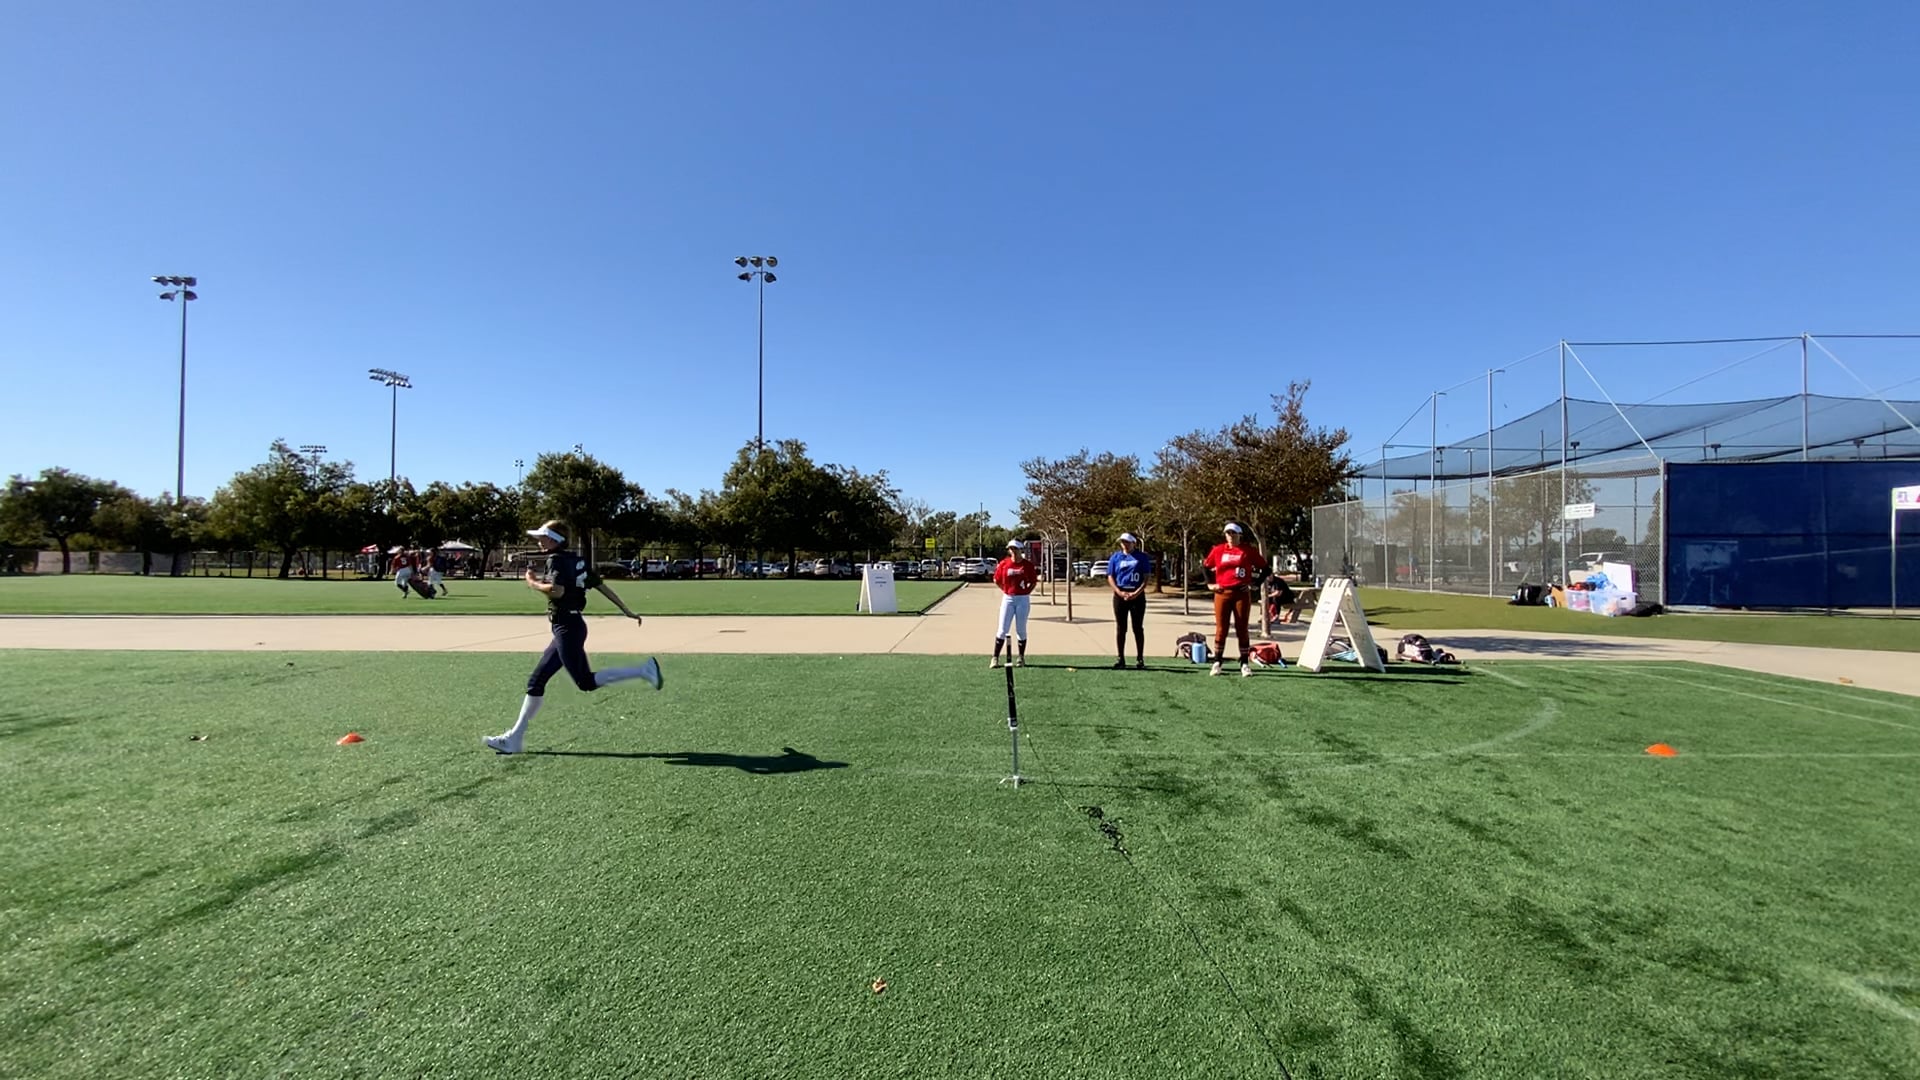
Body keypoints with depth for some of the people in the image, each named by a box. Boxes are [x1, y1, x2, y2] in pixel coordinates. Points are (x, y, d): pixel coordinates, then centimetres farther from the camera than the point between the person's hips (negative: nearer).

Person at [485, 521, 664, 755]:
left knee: (586, 682, -9)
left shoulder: (557, 559, -9)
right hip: (570, 627, 10)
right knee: (536, 681, 12)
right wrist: (627, 612, 16)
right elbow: (602, 586, 15)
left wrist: (533, 583, -8)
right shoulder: (577, 561, 16)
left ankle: (643, 670, -11)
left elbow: (557, 590, -26)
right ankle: (515, 737, 18)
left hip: (567, 628, -10)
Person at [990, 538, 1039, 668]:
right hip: (1008, 599, 0)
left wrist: (1026, 592, -4)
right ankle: (995, 658, 3)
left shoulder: (1027, 565, -3)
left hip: (1023, 599, 0)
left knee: (1021, 630, 7)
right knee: (1002, 630, -1)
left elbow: (1033, 581, 5)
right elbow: (996, 580, 8)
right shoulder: (1004, 564, -1)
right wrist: (1006, 590, 3)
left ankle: (1021, 658, 20)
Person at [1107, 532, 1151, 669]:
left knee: (1138, 628, 2)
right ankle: (1120, 658, 10)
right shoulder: (1115, 557, 7)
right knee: (1120, 628, 4)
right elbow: (1110, 577, 4)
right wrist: (1120, 592, -11)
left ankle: (1140, 659, 9)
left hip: (1137, 595, -1)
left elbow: (1146, 578, -1)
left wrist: (1136, 593, -14)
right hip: (1120, 594, 1)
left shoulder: (1142, 557, 3)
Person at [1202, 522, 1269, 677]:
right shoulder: (1218, 550, 6)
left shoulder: (1247, 551, 2)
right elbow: (1205, 567, 17)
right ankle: (1217, 663, 10)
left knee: (1242, 629, 3)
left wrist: (1255, 584, 2)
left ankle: (1244, 664, 9)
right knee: (1221, 629, 3)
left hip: (1242, 594, -1)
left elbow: (1265, 567, 8)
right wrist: (1209, 584, 7)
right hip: (1222, 593, 1)